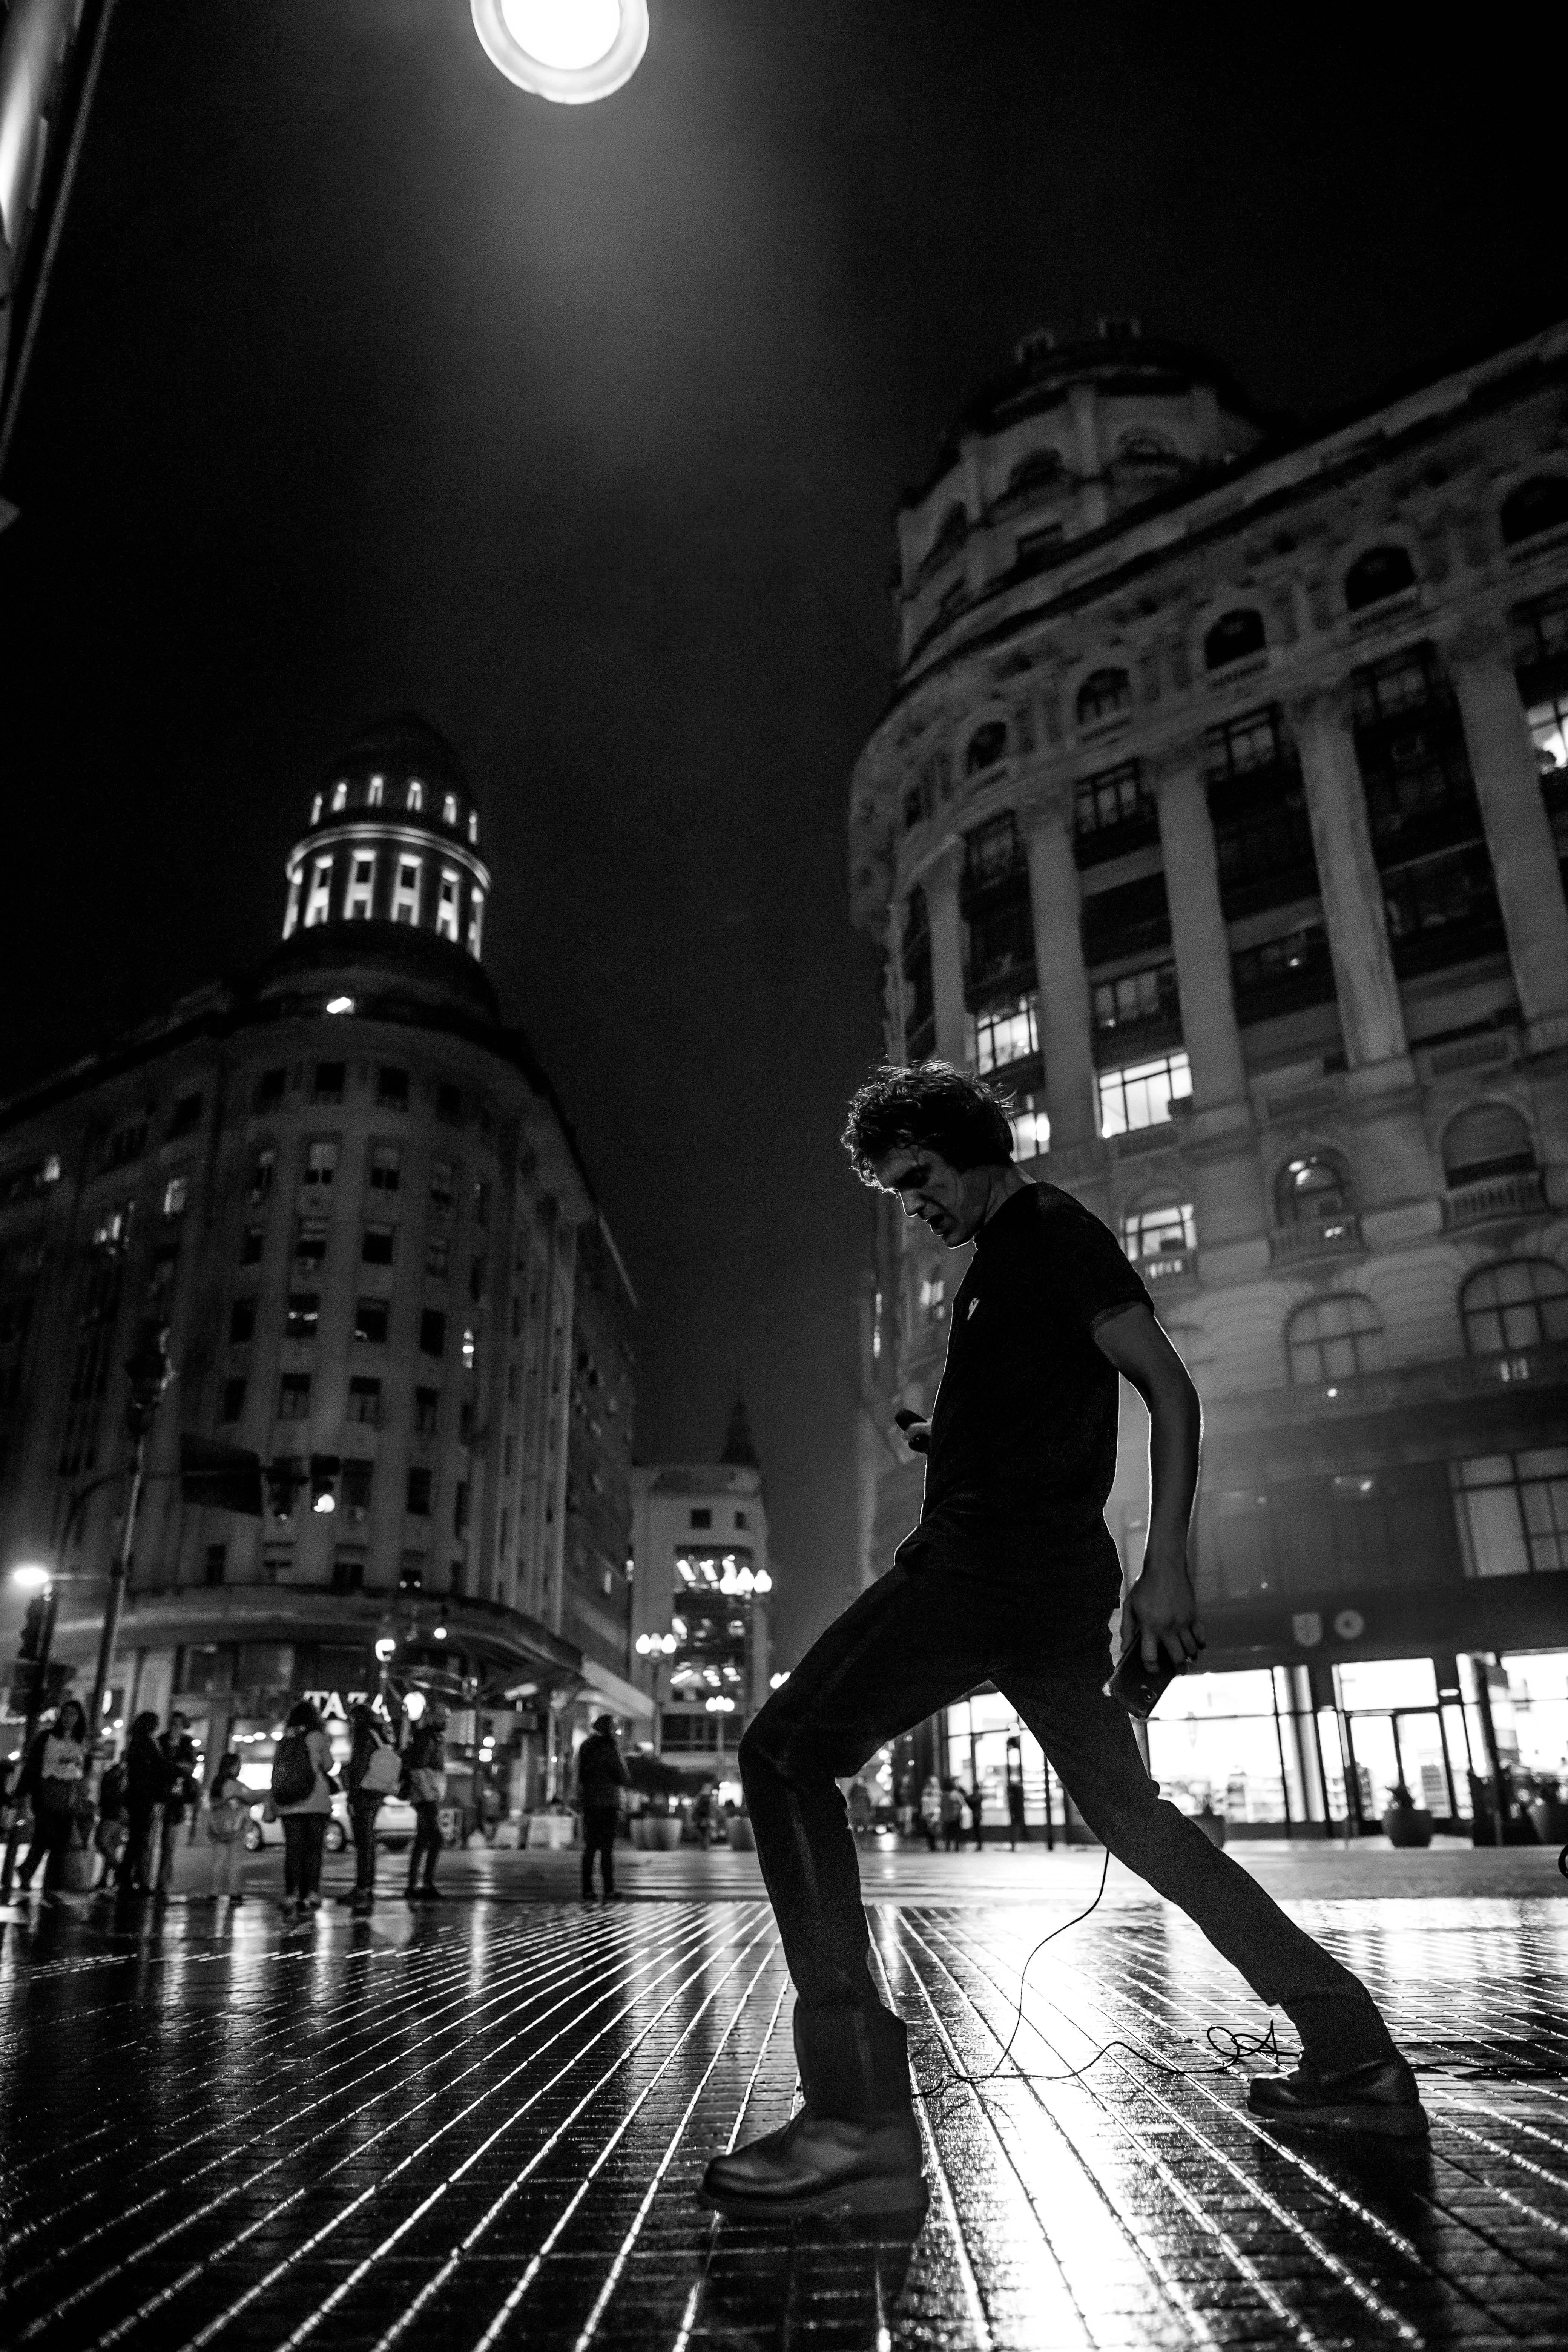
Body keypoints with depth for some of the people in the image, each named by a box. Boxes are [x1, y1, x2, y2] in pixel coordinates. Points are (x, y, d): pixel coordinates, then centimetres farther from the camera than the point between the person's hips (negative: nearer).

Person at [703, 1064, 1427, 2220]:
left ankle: (860, 2117, -20)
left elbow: (1168, 1384, -12)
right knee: (1131, 1814, 18)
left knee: (788, 1755, -13)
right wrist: (945, 1442, 14)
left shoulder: (1049, 1229, -3)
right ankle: (1356, 2055, 22)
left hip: (993, 1559, -10)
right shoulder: (1004, 1262, 25)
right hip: (1048, 1577, 10)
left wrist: (1166, 1561, -20)